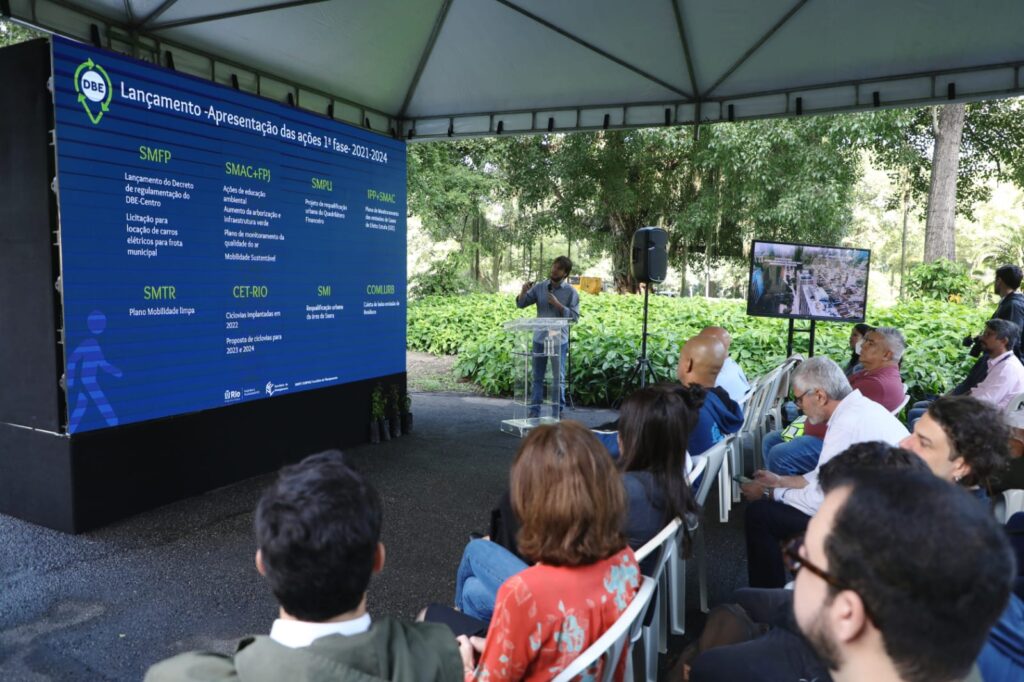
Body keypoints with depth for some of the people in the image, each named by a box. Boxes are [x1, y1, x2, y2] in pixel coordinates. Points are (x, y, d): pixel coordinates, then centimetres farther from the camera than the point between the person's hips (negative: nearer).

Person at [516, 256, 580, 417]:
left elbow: (574, 317, -8)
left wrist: (558, 304, -17)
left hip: (559, 340, -3)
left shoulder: (571, 292, -3)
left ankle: (558, 411, 13)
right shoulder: (540, 287, 5)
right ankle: (534, 411, 15)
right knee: (537, 377, 8)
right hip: (539, 338, 3)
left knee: (559, 378, 3)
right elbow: (521, 304, 7)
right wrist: (524, 292, -13)